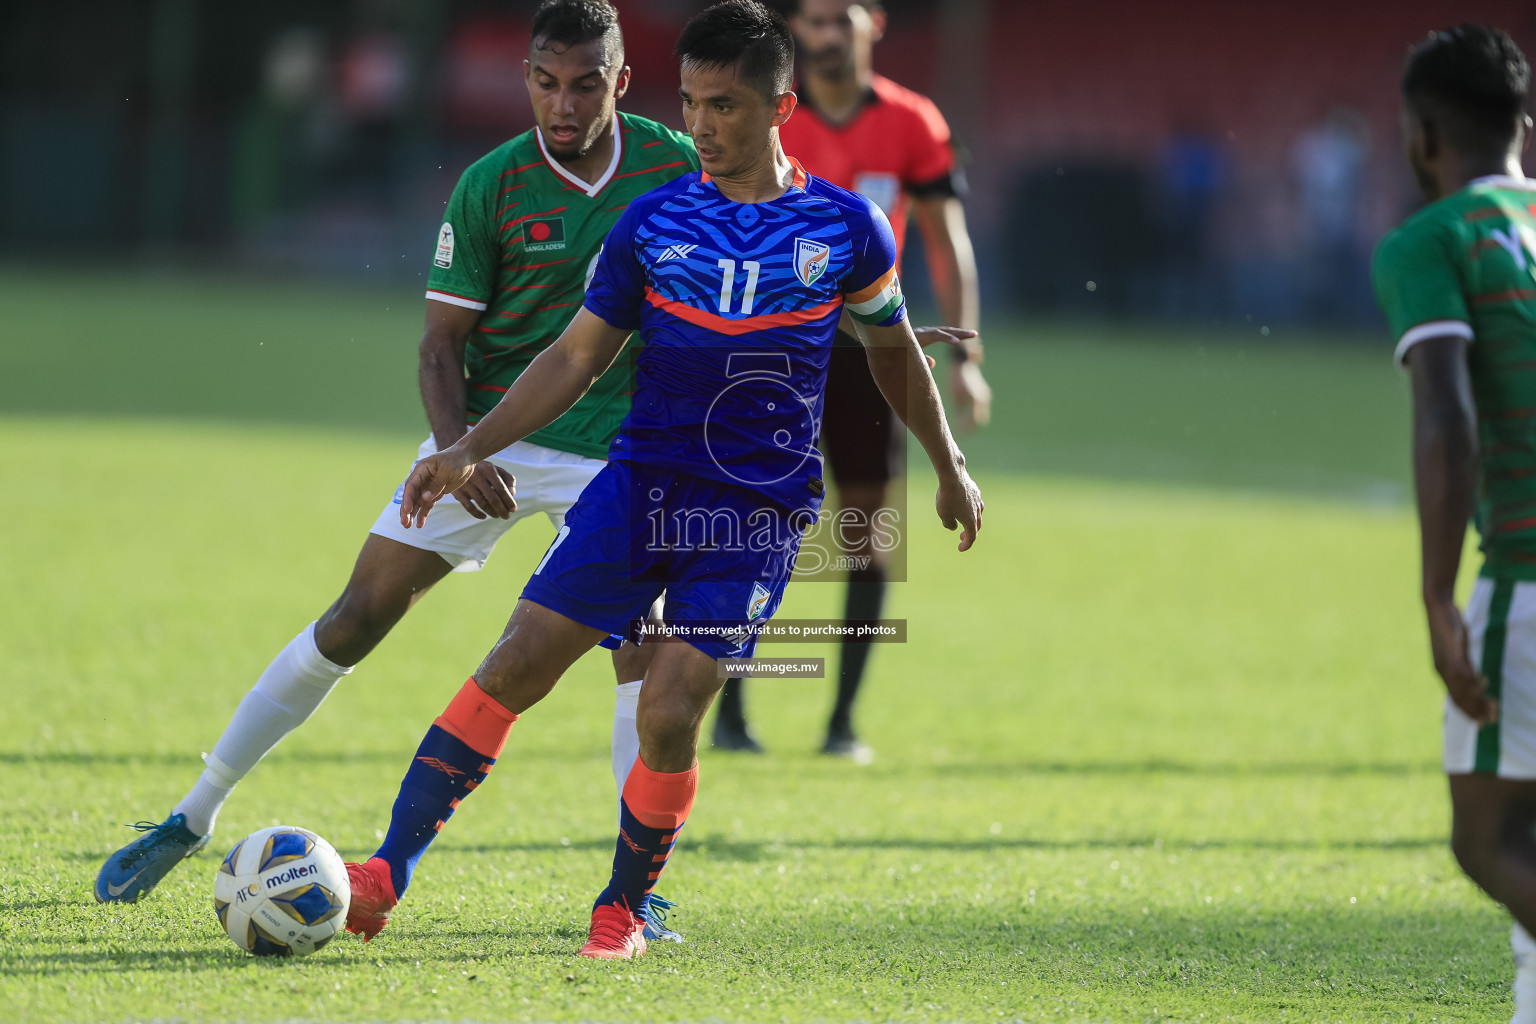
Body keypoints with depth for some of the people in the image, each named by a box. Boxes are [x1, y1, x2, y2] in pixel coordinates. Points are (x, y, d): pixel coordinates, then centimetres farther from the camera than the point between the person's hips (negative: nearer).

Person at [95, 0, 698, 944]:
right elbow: (440, 342, -8)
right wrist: (460, 453, -23)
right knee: (359, 617, -3)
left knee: (643, 638, -17)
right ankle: (193, 818, 7)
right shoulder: (492, 185, -11)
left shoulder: (673, 165, -6)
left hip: (611, 449, 1)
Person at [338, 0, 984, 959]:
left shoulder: (846, 225, 2)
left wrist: (949, 465, 23)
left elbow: (894, 348, 18)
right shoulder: (653, 221, 4)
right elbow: (577, 356, 7)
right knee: (512, 670, -10)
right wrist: (470, 450, -2)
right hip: (641, 482, 2)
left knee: (669, 716, -13)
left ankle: (625, 910, 12)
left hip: (761, 511, -1)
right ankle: (386, 876, -8)